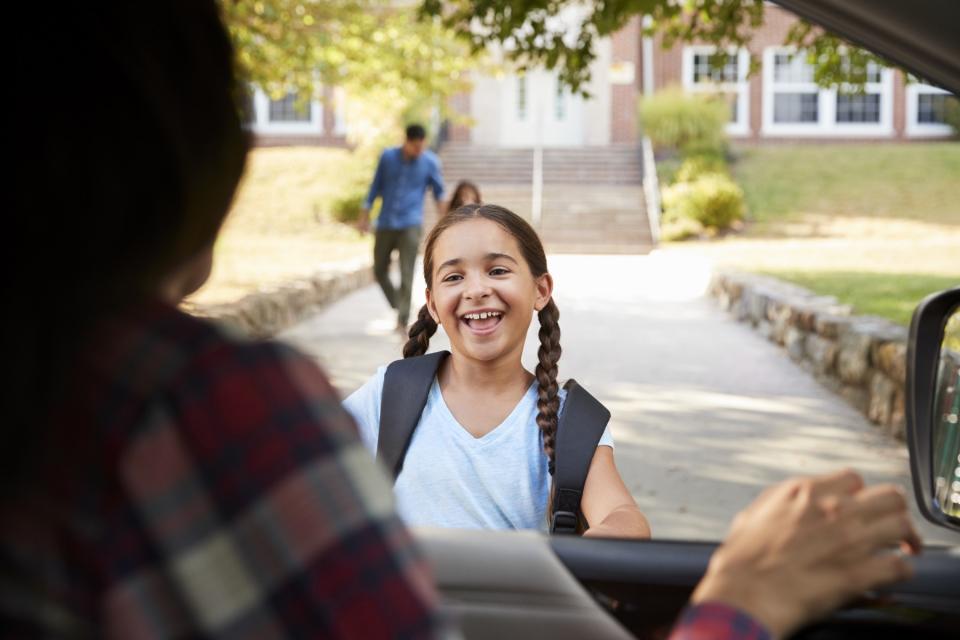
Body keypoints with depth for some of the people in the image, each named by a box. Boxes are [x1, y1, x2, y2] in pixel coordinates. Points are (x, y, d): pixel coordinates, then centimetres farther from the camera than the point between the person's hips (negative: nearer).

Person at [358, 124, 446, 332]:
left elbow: (438, 192, 9)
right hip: (385, 223, 3)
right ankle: (399, 308, 26)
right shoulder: (388, 157, 1)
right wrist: (364, 216, 9)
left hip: (410, 225, -3)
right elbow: (376, 186, 9)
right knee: (379, 270, 9)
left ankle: (402, 320, -8)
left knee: (406, 274, -11)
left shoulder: (430, 162, -3)